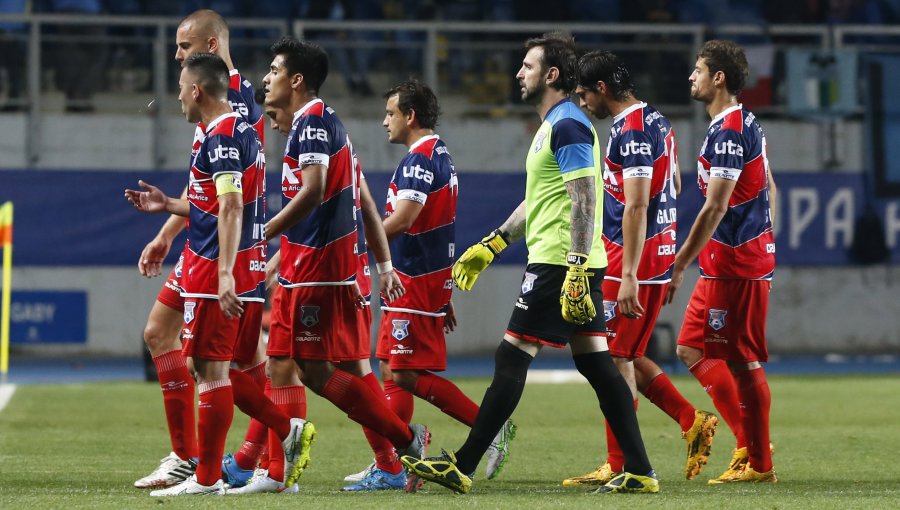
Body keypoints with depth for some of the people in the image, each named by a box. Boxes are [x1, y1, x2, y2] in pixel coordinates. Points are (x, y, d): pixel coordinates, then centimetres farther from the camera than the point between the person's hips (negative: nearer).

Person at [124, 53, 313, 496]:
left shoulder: (220, 138, -13)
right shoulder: (244, 132, 18)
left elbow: (231, 209, -21)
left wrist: (224, 273, -27)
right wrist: (167, 205, 28)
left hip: (217, 272, -10)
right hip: (250, 269, 10)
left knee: (212, 371, -5)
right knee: (221, 372, 15)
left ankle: (207, 479, -2)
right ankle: (289, 430, 9)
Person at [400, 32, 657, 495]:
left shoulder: (567, 126, -13)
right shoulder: (554, 125, 20)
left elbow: (584, 202, -20)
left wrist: (575, 273, -26)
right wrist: (490, 246, 30)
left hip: (559, 265, -10)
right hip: (575, 268, 10)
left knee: (511, 360, -7)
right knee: (596, 365, 7)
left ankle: (462, 468, -4)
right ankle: (639, 472, 4)